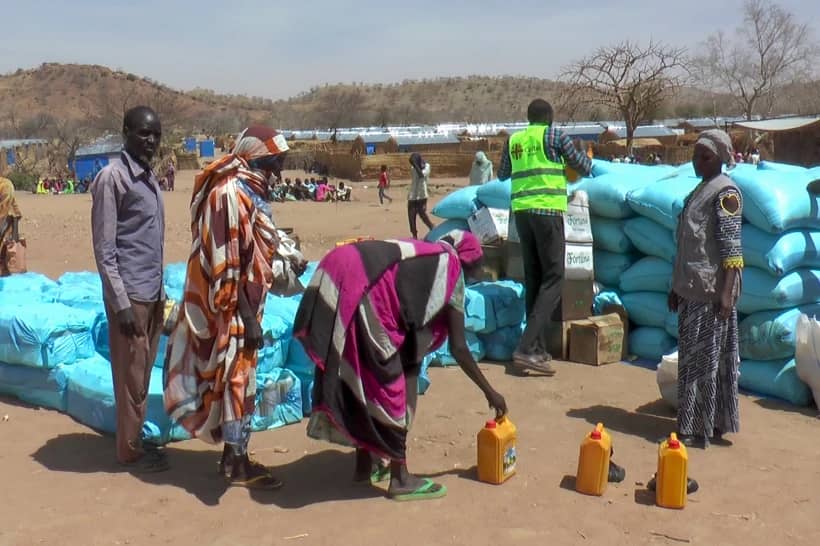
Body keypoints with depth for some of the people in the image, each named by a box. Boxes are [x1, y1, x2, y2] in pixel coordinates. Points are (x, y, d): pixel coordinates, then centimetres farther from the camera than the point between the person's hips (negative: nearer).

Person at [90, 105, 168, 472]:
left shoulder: (149, 177, 13)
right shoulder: (112, 177, -13)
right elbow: (104, 249, -16)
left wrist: (161, 292, 17)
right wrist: (121, 303, -19)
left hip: (152, 292, 8)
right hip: (130, 294, -8)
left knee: (144, 372, 15)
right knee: (131, 375, 1)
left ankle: (136, 440, 26)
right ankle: (129, 451, 12)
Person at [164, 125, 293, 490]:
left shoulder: (245, 191, 12)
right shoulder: (231, 193, -18)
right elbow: (227, 262, -22)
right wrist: (247, 317, -21)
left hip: (242, 304, 10)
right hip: (233, 308, -10)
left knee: (238, 376, 15)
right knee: (236, 377, -1)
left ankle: (234, 455, 27)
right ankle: (237, 464, 9)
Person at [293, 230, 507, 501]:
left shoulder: (420, 257, 32)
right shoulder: (450, 268, 12)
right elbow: (458, 347, 11)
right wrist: (490, 392, 20)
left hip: (337, 276, 8)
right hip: (362, 289, -8)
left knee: (361, 379, 21)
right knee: (387, 382, 5)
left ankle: (365, 463, 34)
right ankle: (400, 478, 14)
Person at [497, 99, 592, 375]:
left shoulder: (513, 140, 15)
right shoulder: (555, 135, 2)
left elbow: (502, 175, 28)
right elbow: (584, 168, 9)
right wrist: (587, 157, 31)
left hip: (521, 211, 6)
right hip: (547, 210, -6)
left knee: (533, 278, 11)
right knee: (553, 277, -5)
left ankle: (538, 349, 11)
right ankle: (527, 348, -17)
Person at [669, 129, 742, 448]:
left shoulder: (725, 192, -9)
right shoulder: (699, 191, 17)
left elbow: (731, 247, -15)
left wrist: (727, 292, -21)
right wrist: (677, 287, 20)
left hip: (711, 292, -9)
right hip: (692, 290, 9)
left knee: (706, 358, -3)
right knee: (691, 358, 12)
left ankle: (700, 429, 4)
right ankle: (701, 425, 22)